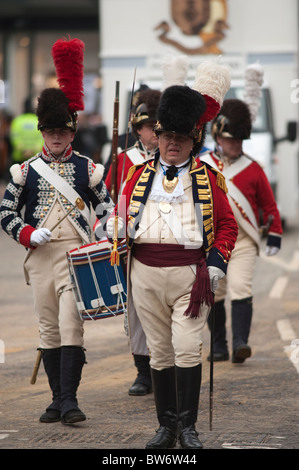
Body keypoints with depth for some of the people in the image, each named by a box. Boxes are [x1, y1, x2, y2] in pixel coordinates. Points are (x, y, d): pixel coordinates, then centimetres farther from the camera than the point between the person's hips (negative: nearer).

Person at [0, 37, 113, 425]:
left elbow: (108, 208, 11)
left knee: (70, 326, -12)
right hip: (40, 258, 2)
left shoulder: (87, 169, 4)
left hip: (76, 255, -2)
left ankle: (70, 399, -12)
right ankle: (58, 399, 14)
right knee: (48, 330, 6)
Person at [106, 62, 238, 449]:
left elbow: (227, 224, 6)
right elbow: (123, 211, 17)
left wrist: (216, 264, -4)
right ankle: (166, 426, 15)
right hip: (146, 274, 3)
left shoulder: (207, 177, 4)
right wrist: (116, 227, -3)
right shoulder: (141, 174, 10)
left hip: (190, 275, -2)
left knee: (187, 348, -11)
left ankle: (188, 427, -3)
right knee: (160, 352, 7)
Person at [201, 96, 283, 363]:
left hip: (243, 241, -2)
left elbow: (268, 204, 8)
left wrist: (274, 236, 6)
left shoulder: (252, 168, 3)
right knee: (214, 295, 6)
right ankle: (219, 348, 16)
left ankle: (241, 344, -22)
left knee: (240, 289, -16)